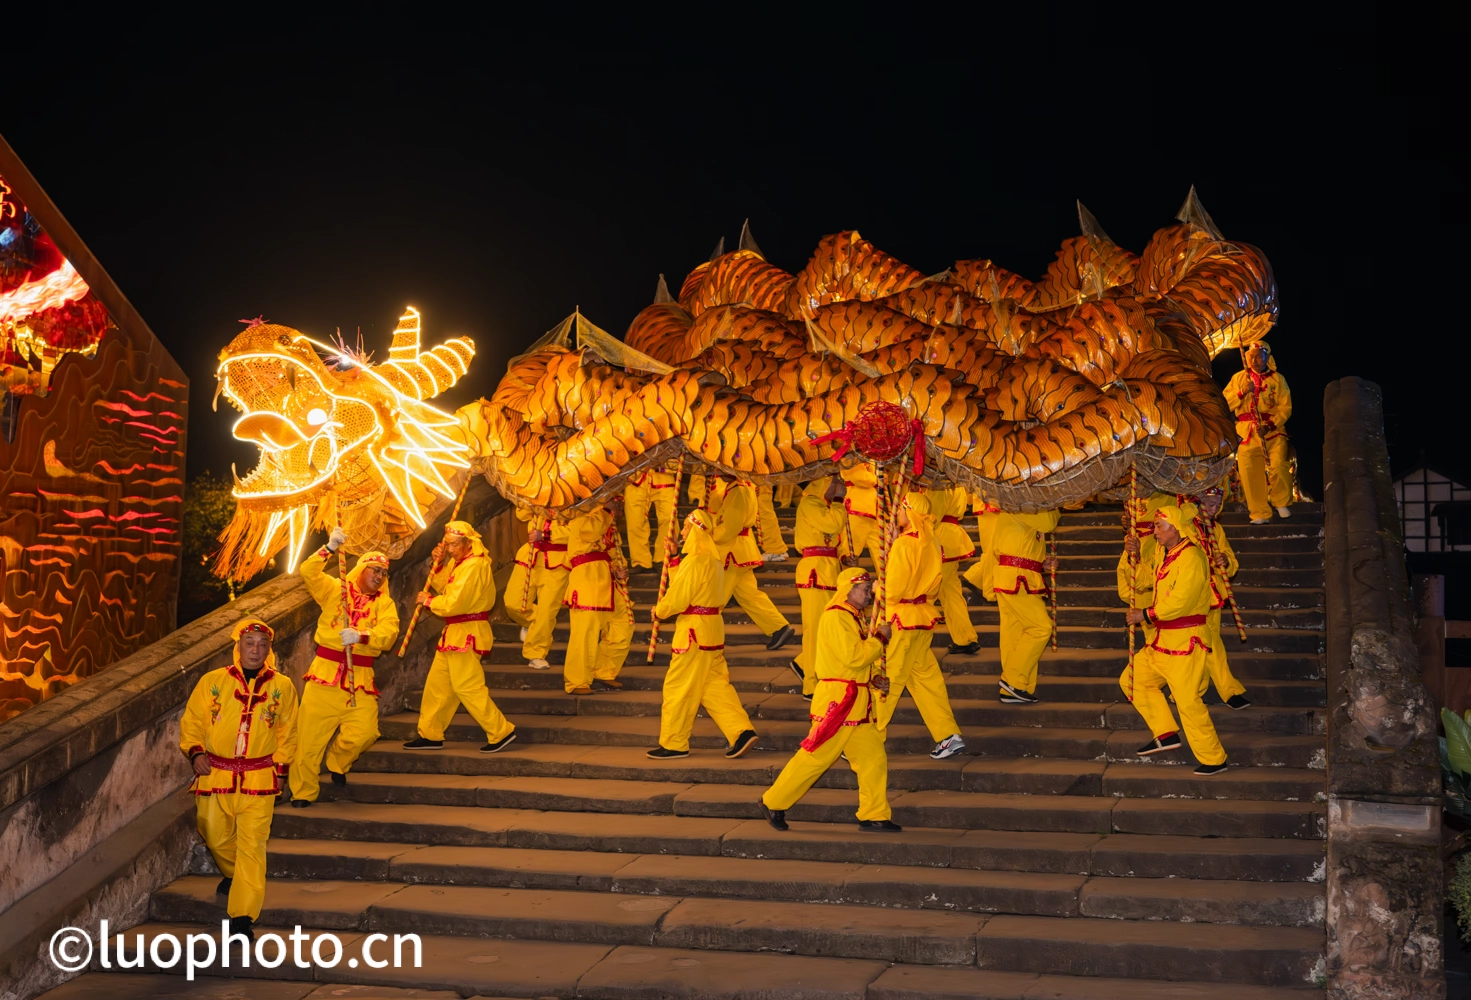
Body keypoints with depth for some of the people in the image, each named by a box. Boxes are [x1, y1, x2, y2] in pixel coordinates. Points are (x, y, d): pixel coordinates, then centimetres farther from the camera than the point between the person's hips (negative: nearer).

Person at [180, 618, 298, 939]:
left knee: (252, 845, -10)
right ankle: (233, 875, 46)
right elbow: (192, 721, 7)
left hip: (259, 778, -1)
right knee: (216, 837, 13)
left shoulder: (282, 686, 3)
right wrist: (196, 752, -8)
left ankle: (243, 915, -10)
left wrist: (281, 768, 5)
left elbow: (287, 732, 11)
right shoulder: (212, 681, 1)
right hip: (216, 775, 2)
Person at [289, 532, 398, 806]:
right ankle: (303, 793, 12)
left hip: (360, 680, 1)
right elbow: (308, 572, -8)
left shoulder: (385, 604, 10)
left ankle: (338, 763, 19)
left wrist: (361, 636, -24)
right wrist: (330, 548, -18)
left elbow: (388, 635, -7)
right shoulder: (335, 590, 8)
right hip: (325, 674, -1)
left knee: (364, 732, -13)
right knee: (310, 736, -2)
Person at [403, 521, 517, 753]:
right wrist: (438, 563, 5)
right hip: (454, 632, 10)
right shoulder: (459, 562, 14)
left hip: (467, 634, -10)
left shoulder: (474, 566, -19)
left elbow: (454, 603, -24)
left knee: (467, 686, -10)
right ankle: (430, 735, 21)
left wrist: (427, 600, -9)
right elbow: (444, 587, 17)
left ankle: (501, 732, -5)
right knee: (437, 684, 13)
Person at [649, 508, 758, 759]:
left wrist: (659, 610, 2)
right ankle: (742, 731, 3)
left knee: (679, 688, 1)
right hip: (712, 628, 10)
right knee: (716, 685, 11)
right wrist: (673, 561, 23)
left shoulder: (694, 562, -18)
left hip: (694, 632, -10)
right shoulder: (713, 560, 12)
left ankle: (674, 744, 8)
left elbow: (676, 599, -16)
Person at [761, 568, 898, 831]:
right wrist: (880, 638, -11)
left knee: (873, 758, 4)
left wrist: (874, 680, 9)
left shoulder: (852, 618, 18)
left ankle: (874, 815, 9)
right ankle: (773, 804, 7)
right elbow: (853, 656, -23)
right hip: (837, 702, -10)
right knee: (814, 757, -4)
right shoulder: (836, 617, -14)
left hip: (856, 705, 10)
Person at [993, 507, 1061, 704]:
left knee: (1016, 632, 9)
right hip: (1015, 581, -10)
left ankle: (1012, 692, 12)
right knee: (1041, 627, -11)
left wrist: (1043, 563, 9)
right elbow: (1048, 523, -16)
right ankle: (1014, 680, -6)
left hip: (1014, 579, 10)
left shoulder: (1022, 511, 20)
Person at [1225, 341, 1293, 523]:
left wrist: (1271, 425, -15)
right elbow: (1225, 403, 4)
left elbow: (1285, 407, -2)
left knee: (1278, 466, -19)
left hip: (1273, 430, -2)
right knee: (1250, 473, -4)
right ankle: (1260, 514, 5)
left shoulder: (1277, 379, 7)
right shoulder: (1239, 377, 12)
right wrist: (1242, 392, -11)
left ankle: (1282, 503, 4)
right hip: (1247, 432, 2)